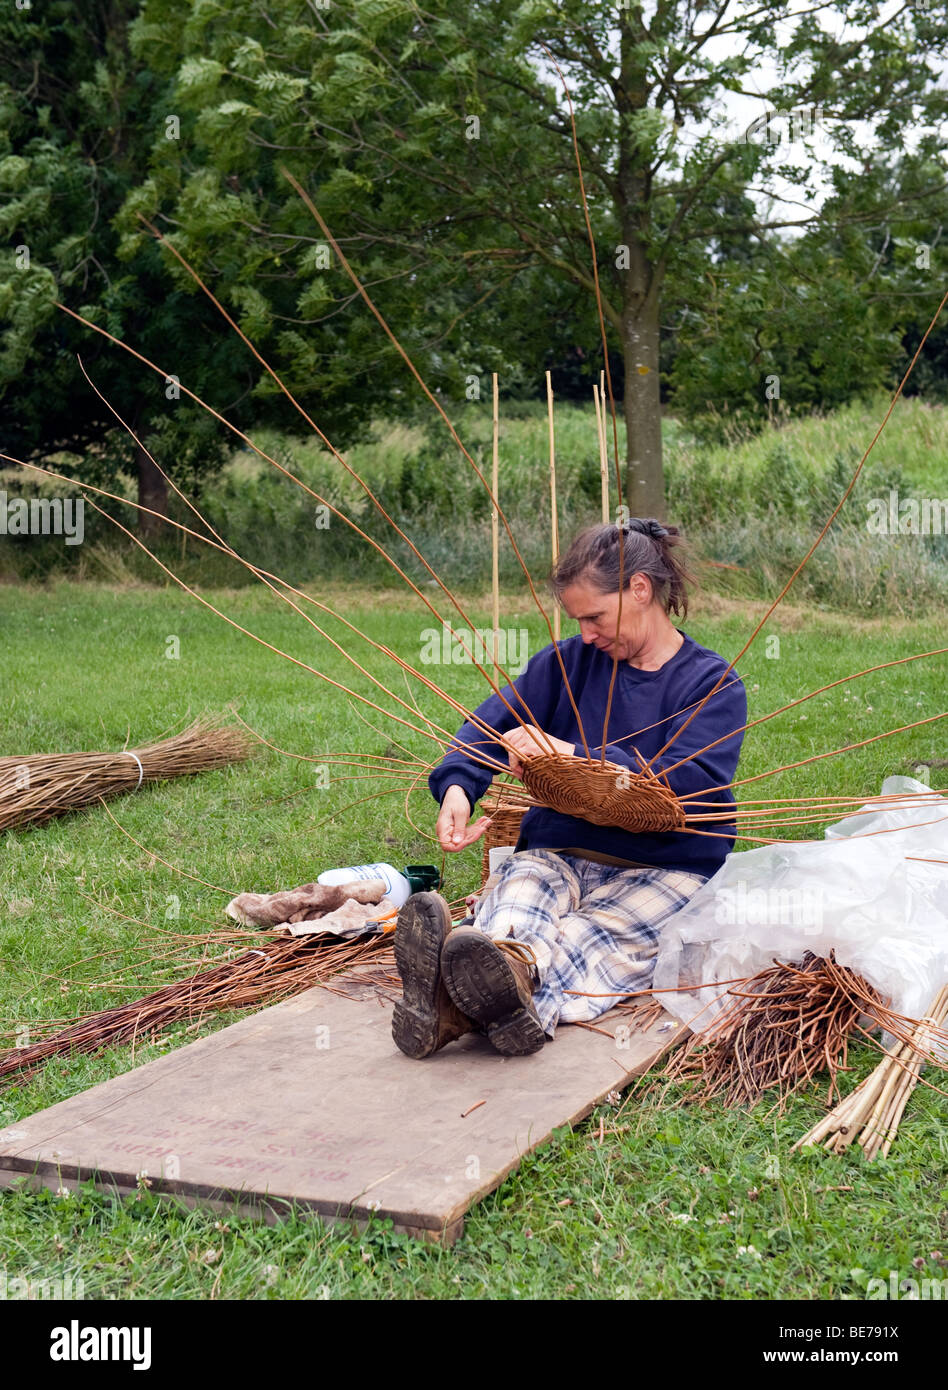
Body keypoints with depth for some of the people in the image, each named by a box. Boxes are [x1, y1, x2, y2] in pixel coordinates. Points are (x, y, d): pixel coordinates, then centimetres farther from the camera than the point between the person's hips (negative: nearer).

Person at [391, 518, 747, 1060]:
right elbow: (492, 723, 4)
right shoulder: (568, 661, 15)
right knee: (516, 898, -32)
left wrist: (571, 755, -21)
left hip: (667, 868, -3)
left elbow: (690, 780, -16)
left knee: (598, 933, -36)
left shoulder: (714, 683, 1)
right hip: (559, 851, 3)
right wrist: (456, 786, -19)